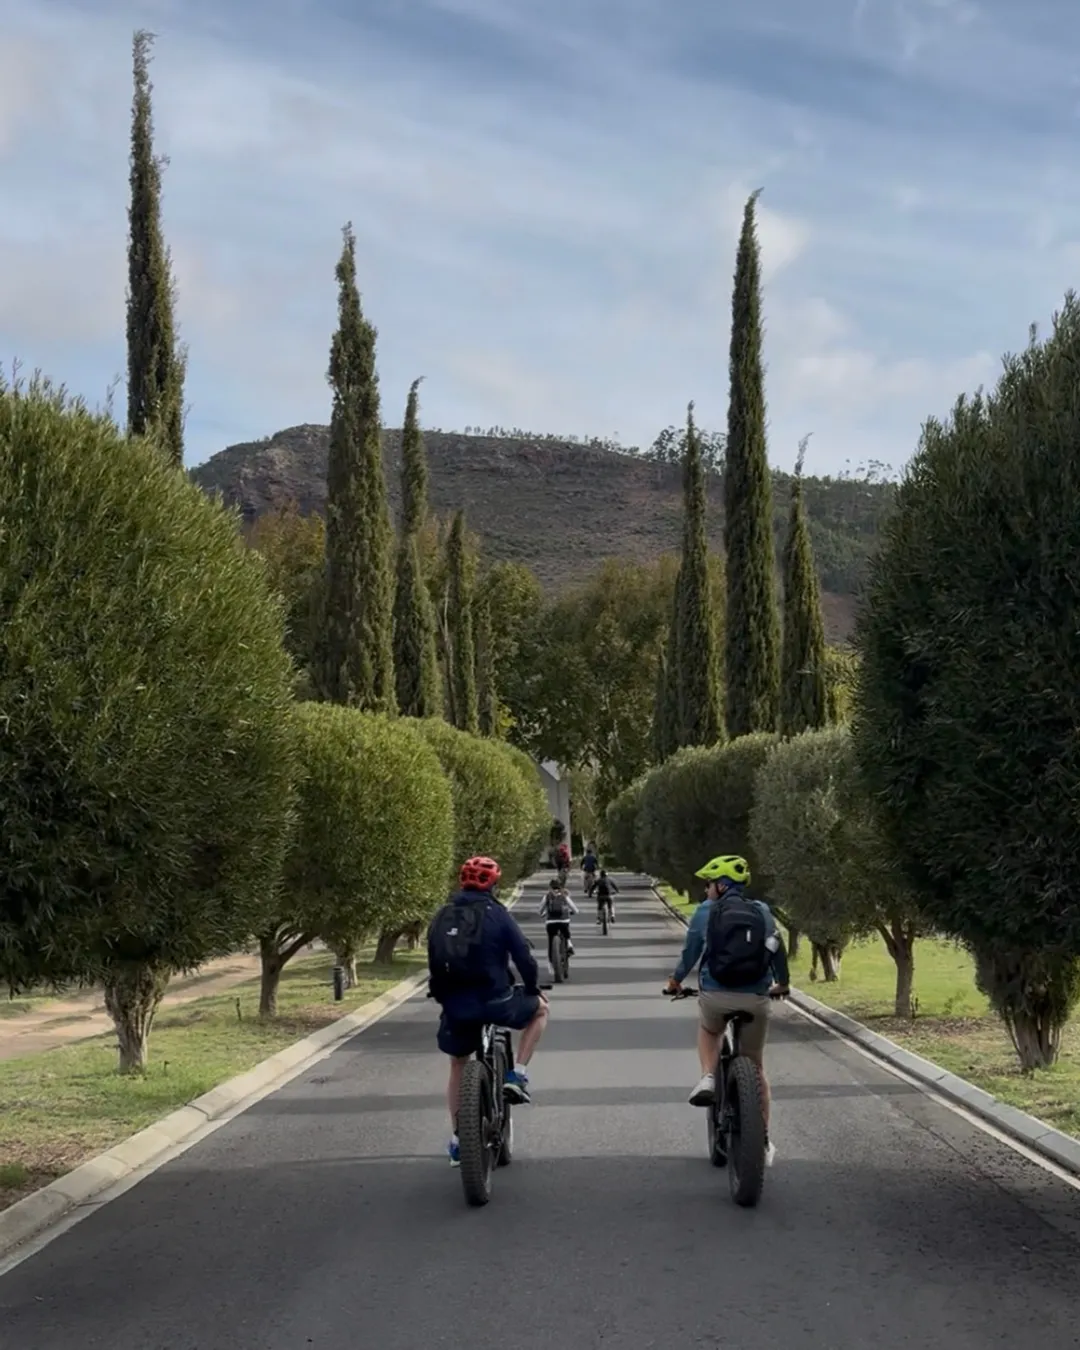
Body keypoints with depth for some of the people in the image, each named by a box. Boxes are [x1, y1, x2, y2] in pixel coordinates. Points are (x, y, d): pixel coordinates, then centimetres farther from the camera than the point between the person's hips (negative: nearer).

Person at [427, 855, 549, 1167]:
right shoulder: (497, 915, -5)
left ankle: (458, 1141, 26)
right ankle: (517, 1075, 12)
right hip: (493, 1002, -4)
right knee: (540, 1007, 24)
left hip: (454, 1006, 4)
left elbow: (434, 963, 16)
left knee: (458, 1066, 26)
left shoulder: (441, 917, 9)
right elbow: (524, 958, -4)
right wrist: (533, 987, 14)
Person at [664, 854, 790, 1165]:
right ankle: (763, 1141, 21)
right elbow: (778, 950, 15)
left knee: (708, 1031, 34)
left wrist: (676, 981, 27)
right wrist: (782, 983, 33)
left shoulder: (705, 912, 2)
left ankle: (708, 1078, 6)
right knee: (755, 1067, 18)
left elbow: (691, 951, 9)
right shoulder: (763, 912, 8)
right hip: (756, 999, 2)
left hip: (715, 996, -2)